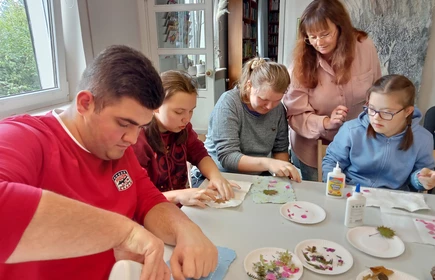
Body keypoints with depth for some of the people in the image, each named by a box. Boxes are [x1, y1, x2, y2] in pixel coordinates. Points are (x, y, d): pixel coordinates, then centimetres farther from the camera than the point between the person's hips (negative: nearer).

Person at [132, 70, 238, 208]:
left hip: (182, 208, 6)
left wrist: (215, 176, -15)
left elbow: (199, 154, 5)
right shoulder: (137, 140, -21)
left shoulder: (182, 128, 2)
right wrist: (178, 196, -37)